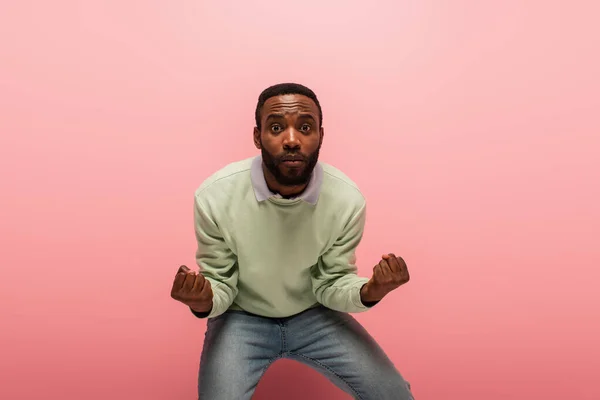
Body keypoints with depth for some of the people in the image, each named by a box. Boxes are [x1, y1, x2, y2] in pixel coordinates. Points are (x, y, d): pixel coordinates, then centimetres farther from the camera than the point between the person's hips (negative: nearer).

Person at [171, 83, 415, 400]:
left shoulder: (347, 198, -19)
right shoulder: (215, 196, -23)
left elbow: (331, 284, -8)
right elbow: (221, 285, -10)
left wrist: (369, 291, -30)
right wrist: (203, 302, -33)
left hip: (314, 315, 2)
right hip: (241, 318, -1)